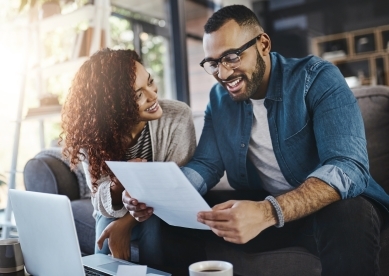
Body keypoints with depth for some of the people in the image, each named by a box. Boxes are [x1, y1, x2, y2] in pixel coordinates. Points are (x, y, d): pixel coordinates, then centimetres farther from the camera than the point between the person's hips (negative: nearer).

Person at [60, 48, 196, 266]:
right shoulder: (92, 134, -17)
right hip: (116, 213, 1)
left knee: (154, 227, -31)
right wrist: (117, 187, -38)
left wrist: (126, 222, -27)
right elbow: (102, 204, -14)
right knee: (108, 249, -28)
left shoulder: (177, 117, -23)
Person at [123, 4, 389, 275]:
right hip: (256, 208, 4)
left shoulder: (317, 78, -16)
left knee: (349, 216, -37)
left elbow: (348, 166, -28)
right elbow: (206, 165, -1)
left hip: (329, 205, -3)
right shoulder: (219, 98, 2)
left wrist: (268, 212, -43)